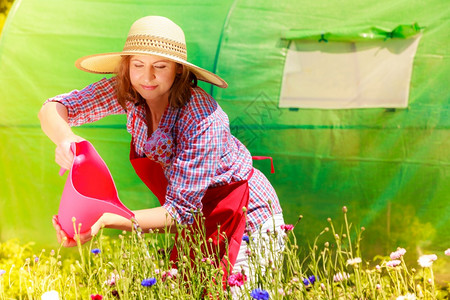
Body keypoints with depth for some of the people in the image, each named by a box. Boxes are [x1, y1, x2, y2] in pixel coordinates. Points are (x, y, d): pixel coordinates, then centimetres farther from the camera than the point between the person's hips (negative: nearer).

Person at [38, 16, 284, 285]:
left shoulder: (203, 118, -33)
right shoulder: (126, 92, -15)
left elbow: (179, 210, -33)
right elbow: (51, 110, -14)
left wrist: (105, 221, -47)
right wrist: (65, 139, -39)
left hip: (247, 219, -5)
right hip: (197, 215, 5)